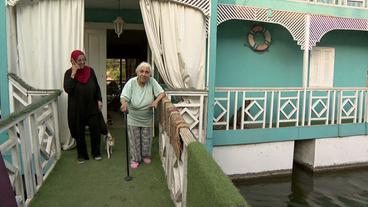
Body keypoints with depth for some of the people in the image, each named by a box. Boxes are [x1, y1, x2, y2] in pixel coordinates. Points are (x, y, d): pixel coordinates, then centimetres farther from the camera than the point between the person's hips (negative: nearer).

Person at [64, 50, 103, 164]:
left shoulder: (90, 71, 0)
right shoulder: (69, 73, -7)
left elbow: (97, 87, 8)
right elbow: (67, 89, -22)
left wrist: (99, 100, 1)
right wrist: (73, 73, -21)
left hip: (92, 107, 2)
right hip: (77, 108, -2)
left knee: (95, 130, 5)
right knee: (79, 132, 9)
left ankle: (96, 153, 23)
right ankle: (82, 155, 24)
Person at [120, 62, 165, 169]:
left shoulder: (152, 81, -14)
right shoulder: (131, 82, -18)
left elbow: (162, 93, -13)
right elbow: (123, 97, -25)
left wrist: (156, 101, -32)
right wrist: (124, 103, -48)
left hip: (147, 118, 2)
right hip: (133, 118, -2)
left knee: (146, 139, 17)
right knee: (134, 140, 9)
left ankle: (145, 156, 40)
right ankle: (134, 159, 28)